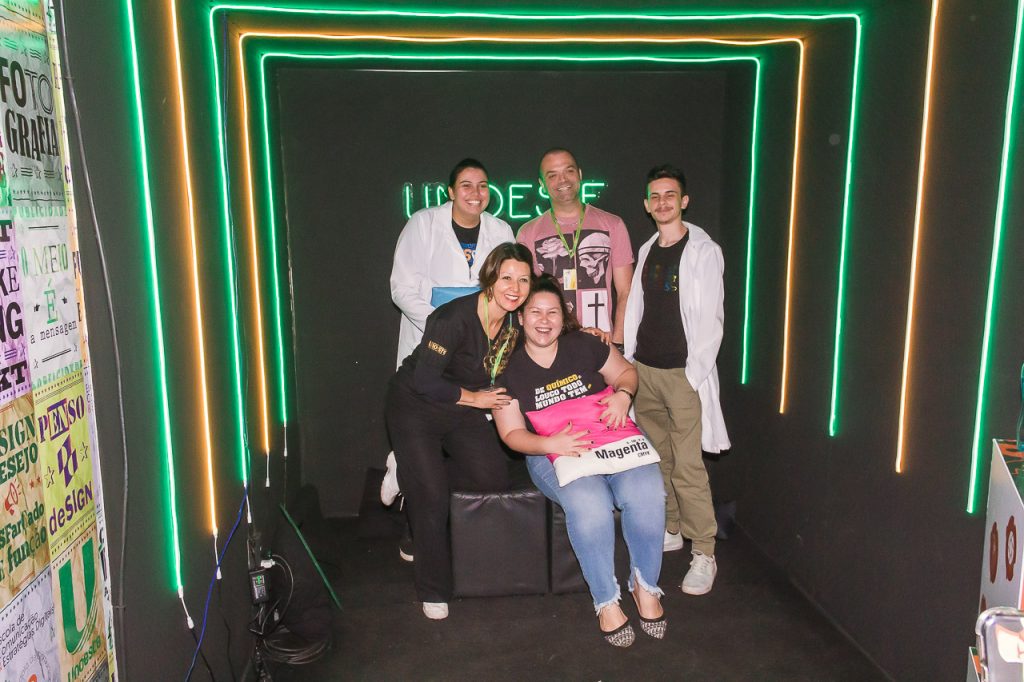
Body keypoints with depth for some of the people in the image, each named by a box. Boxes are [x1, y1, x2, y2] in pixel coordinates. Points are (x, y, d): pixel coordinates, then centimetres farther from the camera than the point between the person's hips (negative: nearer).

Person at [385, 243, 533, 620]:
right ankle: (433, 593, 11)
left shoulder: (516, 321, -8)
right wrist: (474, 398, -16)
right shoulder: (454, 318, -29)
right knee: (432, 498, -10)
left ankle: (413, 477, 16)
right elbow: (425, 381, -27)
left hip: (462, 410, 6)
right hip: (415, 406, -6)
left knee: (495, 478, -7)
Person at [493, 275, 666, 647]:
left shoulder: (584, 345, 4)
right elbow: (512, 433, 0)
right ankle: (606, 601, -12)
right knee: (589, 504, -33)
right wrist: (550, 444, -18)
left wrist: (622, 394, -7)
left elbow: (626, 371, 17)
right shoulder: (509, 370, 2)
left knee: (646, 494, -27)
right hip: (554, 454, -1)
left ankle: (645, 585, -2)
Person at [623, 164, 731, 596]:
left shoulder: (703, 251, -4)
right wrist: (627, 359, 11)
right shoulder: (647, 251, 14)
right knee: (656, 459, 12)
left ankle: (704, 554, 3)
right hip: (644, 369, 6)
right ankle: (669, 530, 27)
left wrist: (696, 371, -14)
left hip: (683, 374, -6)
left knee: (688, 467, -7)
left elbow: (710, 318, -9)